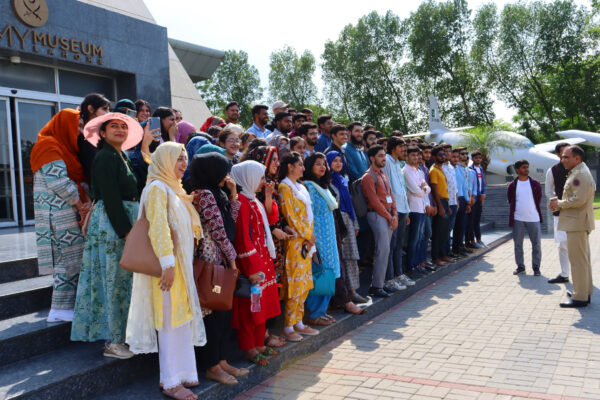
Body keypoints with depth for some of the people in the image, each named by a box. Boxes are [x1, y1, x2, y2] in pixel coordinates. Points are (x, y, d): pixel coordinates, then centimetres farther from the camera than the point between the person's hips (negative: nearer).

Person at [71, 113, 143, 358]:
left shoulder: (122, 158, 18)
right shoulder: (105, 157, -11)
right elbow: (110, 197, -18)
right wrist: (126, 231, -20)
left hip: (125, 222, 10)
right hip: (111, 224, -9)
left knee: (122, 280, 12)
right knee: (114, 280, -5)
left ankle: (121, 336, 20)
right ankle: (113, 342, 4)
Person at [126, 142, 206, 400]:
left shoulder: (174, 189, 18)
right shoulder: (158, 187, -11)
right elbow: (158, 228, -21)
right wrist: (168, 263, -25)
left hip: (182, 263, 9)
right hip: (169, 265, -9)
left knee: (183, 319, 14)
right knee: (171, 320, -3)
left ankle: (184, 374, 24)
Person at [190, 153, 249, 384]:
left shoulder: (215, 194, 16)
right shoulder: (205, 194, -13)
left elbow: (231, 223, 14)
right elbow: (218, 231, -16)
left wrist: (233, 195, 10)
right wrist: (232, 258, -8)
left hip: (220, 260, 10)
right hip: (212, 260, -10)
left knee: (224, 312, 12)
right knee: (215, 313, -2)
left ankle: (221, 361, 22)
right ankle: (212, 367, 8)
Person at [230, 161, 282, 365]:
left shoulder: (253, 200, 14)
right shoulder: (242, 201, -17)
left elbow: (271, 219, 17)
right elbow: (243, 237, -21)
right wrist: (252, 268, -22)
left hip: (262, 259, 10)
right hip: (251, 262, -10)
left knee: (262, 304, 15)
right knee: (250, 305, 0)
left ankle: (259, 344, 27)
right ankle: (249, 348, 12)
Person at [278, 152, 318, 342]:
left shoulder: (301, 187, 18)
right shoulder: (285, 187, -9)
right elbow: (290, 216, -15)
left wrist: (310, 235, 6)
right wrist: (307, 235, -11)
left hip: (306, 241, 9)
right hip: (295, 241, -9)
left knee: (305, 283, 11)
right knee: (295, 284, -6)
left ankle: (298, 322, 20)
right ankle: (288, 327, 2)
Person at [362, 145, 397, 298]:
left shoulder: (383, 174, 18)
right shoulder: (368, 176, -10)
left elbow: (390, 194, 17)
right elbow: (374, 201, -14)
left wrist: (394, 214, 4)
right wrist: (389, 217, -12)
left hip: (388, 215, 9)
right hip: (377, 215, -8)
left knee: (384, 250, 8)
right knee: (383, 250, -11)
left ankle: (378, 283, 14)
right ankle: (377, 287, -5)